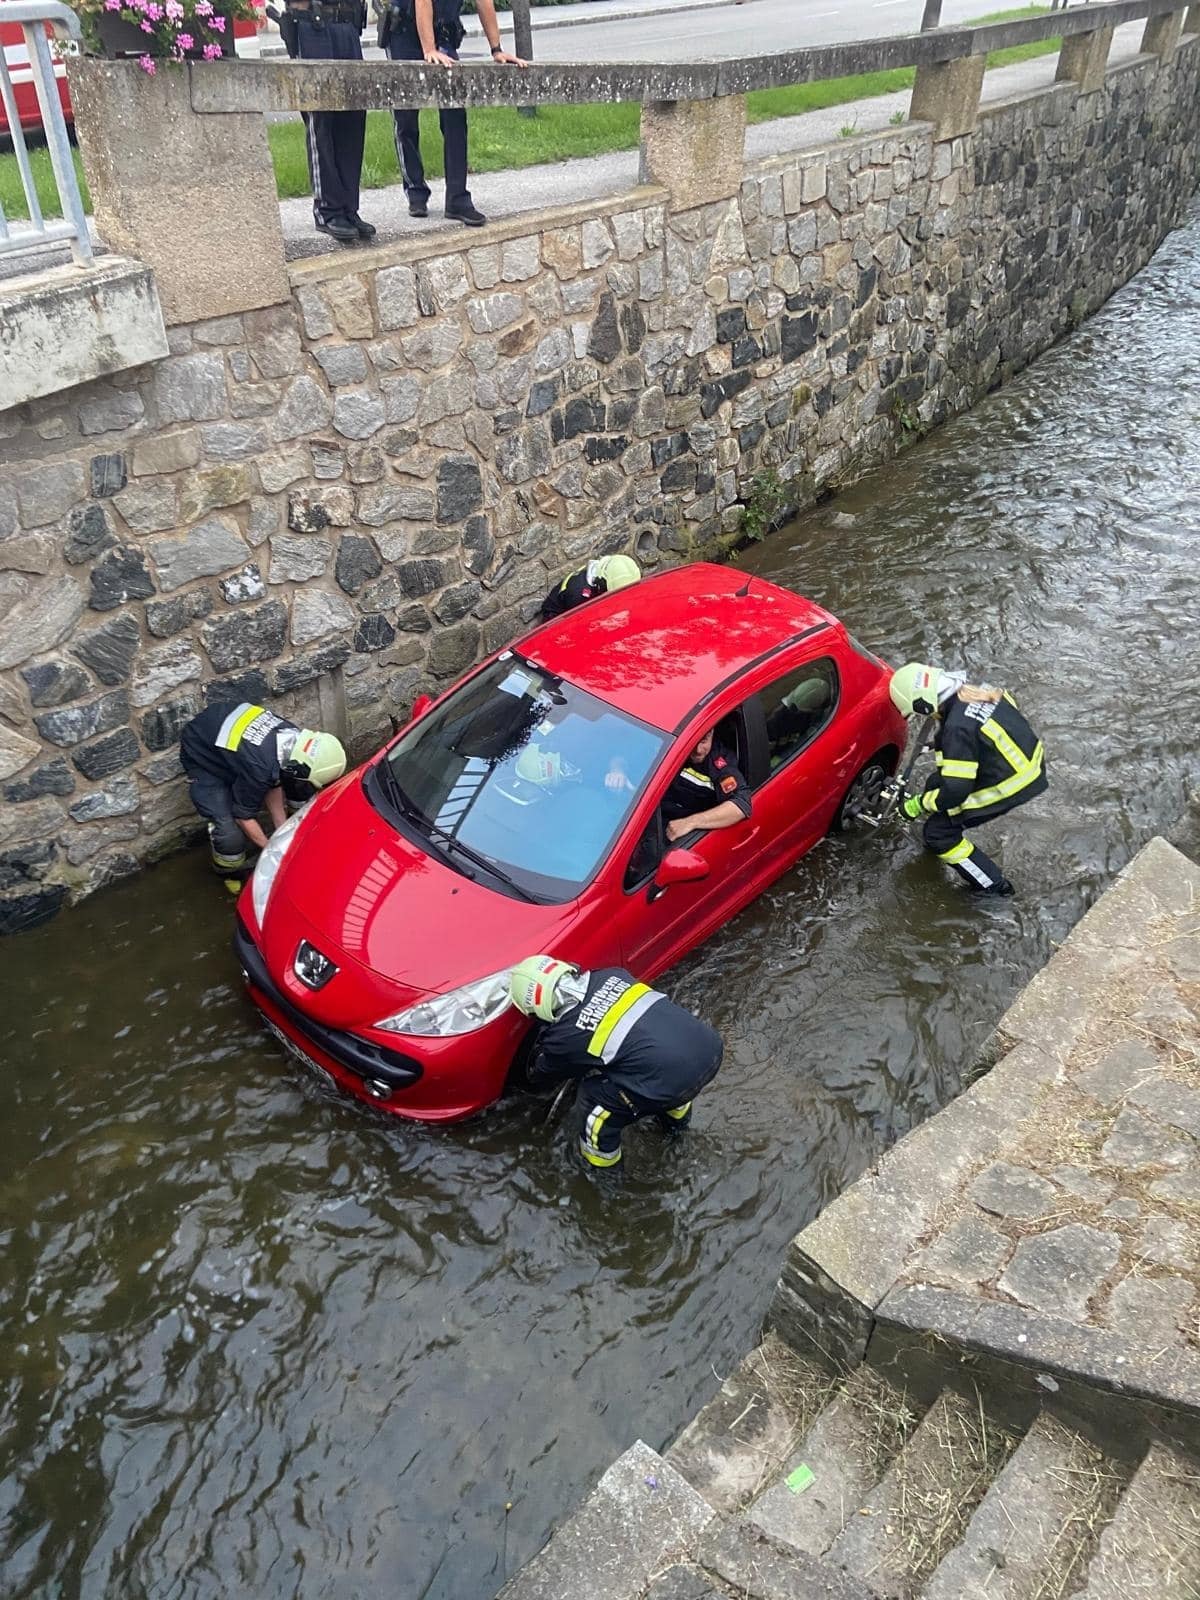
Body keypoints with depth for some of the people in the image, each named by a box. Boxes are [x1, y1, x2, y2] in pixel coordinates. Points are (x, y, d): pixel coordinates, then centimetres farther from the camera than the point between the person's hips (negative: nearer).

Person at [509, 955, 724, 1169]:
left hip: (673, 1081, -6)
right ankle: (676, 1116, 58)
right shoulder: (611, 975, 11)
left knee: (593, 1099, 15)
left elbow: (540, 1073, 21)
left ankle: (601, 1157, 39)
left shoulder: (565, 1035, -2)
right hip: (710, 1045, 6)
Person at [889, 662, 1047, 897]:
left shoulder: (957, 728, -29)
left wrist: (918, 805, -8)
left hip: (1011, 784, -9)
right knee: (937, 782, 20)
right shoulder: (974, 691, -4)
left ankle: (993, 886, 11)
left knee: (937, 832, 2)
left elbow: (956, 791, -26)